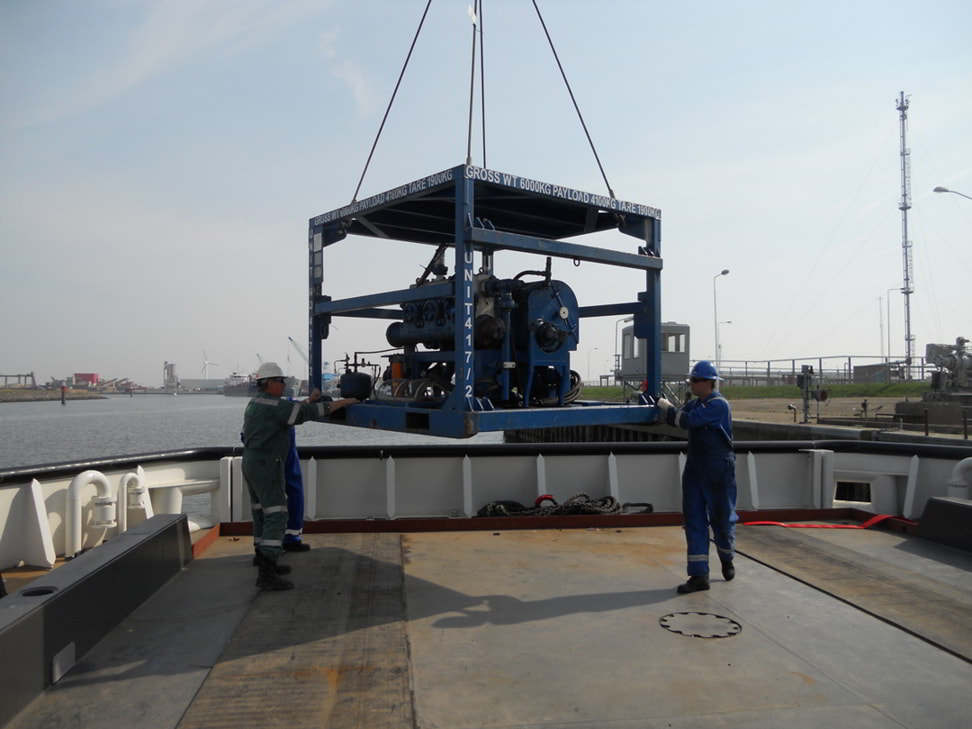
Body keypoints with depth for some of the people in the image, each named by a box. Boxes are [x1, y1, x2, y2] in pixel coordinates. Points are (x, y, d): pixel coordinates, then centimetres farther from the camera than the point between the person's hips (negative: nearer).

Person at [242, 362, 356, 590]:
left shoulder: (257, 403, 15)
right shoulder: (272, 405, -15)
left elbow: (291, 412, 20)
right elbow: (307, 413, -18)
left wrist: (310, 400, 7)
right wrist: (343, 402, -12)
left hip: (251, 463, 10)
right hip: (266, 466, -10)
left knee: (262, 514, 20)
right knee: (276, 517, -12)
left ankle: (264, 560, 32)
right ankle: (267, 575, -17)